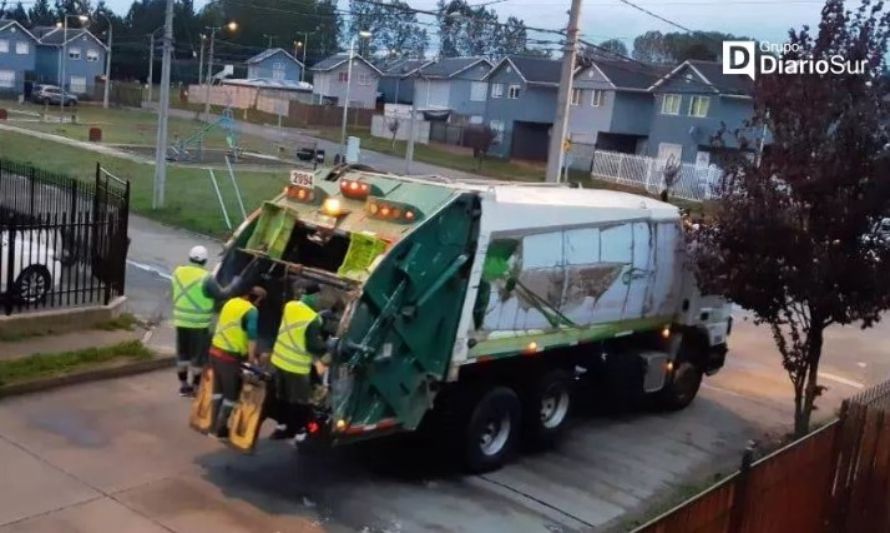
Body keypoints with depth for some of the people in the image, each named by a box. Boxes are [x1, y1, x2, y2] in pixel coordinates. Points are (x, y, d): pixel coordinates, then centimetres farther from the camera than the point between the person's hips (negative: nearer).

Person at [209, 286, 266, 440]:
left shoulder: (231, 302, 11)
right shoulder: (251, 311, -12)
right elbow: (251, 336, -20)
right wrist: (252, 357, -17)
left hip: (215, 350, 8)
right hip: (231, 356, -8)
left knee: (218, 389, 22)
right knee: (231, 394, 7)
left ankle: (214, 424, 30)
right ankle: (221, 428, 12)